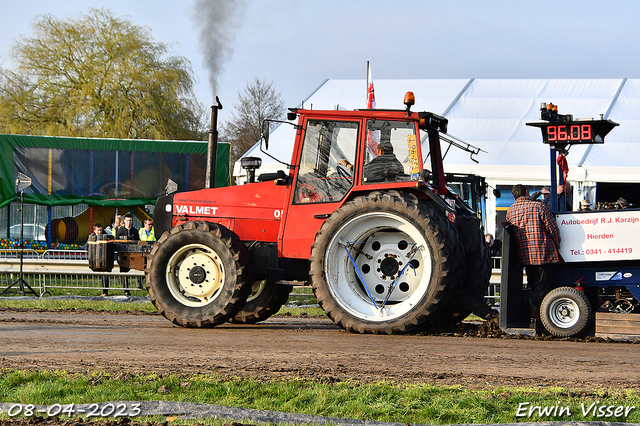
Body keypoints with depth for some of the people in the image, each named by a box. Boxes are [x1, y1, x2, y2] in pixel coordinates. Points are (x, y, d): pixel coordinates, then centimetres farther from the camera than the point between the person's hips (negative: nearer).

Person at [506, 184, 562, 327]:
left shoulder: (510, 211, 8)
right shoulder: (538, 207, -6)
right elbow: (553, 228, -6)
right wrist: (557, 245, 11)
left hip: (524, 254, 5)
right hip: (543, 252, -5)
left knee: (533, 286, 17)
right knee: (541, 285, -2)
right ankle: (534, 318, -7)